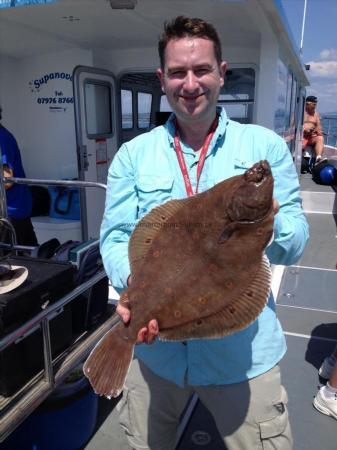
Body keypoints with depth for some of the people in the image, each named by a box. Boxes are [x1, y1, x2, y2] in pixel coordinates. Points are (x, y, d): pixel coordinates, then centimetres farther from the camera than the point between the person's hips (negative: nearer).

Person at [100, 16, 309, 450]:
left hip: (244, 348, -1)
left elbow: (295, 244, -3)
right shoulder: (133, 154, 0)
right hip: (154, 341, 2)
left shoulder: (266, 146, -3)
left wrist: (267, 222, -26)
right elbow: (116, 236, -4)